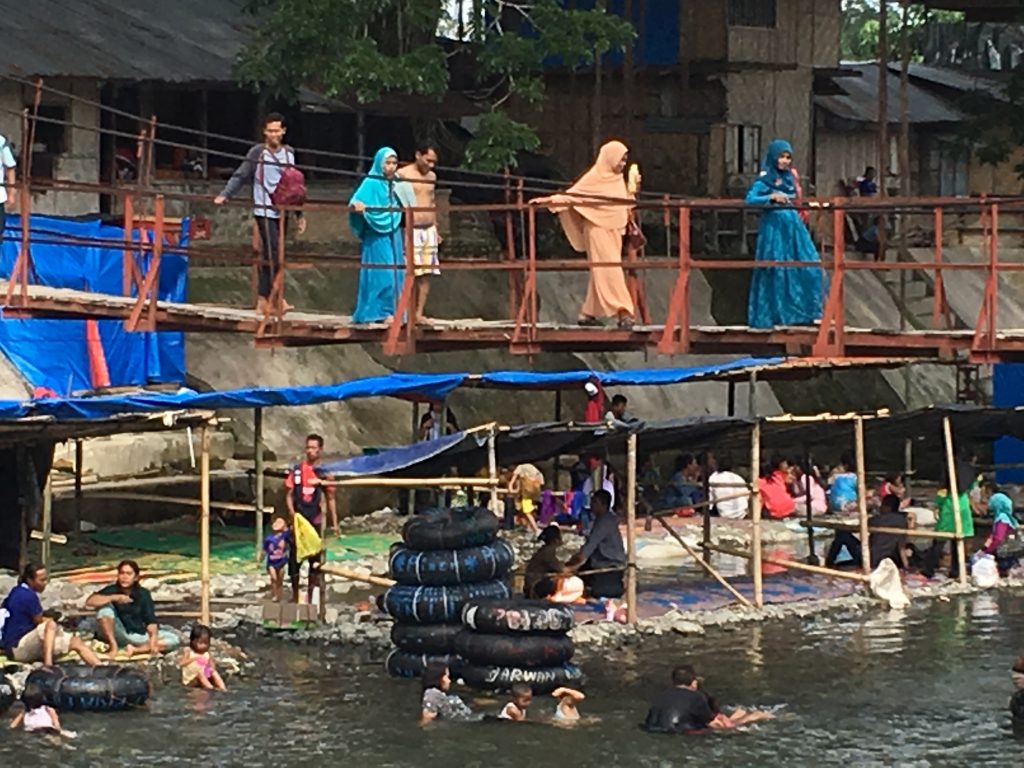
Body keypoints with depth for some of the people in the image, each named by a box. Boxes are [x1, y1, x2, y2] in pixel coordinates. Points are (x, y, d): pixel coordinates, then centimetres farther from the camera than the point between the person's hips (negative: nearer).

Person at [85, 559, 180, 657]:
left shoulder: (143, 594, -2)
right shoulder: (112, 590, -6)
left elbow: (151, 621, -10)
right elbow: (89, 602, -22)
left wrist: (154, 637, -31)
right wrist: (114, 598, -32)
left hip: (139, 636, 2)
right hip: (118, 635, -2)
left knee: (174, 640, -18)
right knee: (105, 606, -25)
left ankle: (136, 649, -28)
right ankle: (113, 646, -22)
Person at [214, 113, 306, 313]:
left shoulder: (289, 153, 12)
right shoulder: (257, 152, -3)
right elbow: (240, 176, -6)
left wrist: (299, 214, 19)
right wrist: (225, 195, -20)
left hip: (282, 212, 5)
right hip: (264, 211, -5)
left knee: (269, 256, 6)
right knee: (274, 253, -13)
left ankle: (263, 301, 9)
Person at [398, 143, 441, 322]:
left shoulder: (432, 176, 15)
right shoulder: (402, 175, -6)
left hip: (429, 230, 6)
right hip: (411, 231, -6)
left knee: (426, 274, 3)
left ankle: (419, 313, 6)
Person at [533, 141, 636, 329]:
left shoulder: (618, 179, 13)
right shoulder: (594, 178, -9)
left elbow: (625, 205, 23)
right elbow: (571, 195, -10)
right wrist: (548, 200, -19)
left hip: (613, 230, 8)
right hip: (598, 228, -8)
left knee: (601, 272, 7)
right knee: (609, 269, -14)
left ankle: (588, 314, 11)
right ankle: (622, 312, -21)